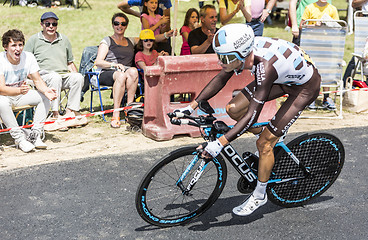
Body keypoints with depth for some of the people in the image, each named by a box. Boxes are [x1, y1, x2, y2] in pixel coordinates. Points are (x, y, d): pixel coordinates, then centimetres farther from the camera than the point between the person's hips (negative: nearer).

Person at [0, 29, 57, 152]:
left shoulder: (28, 57, -11)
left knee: (44, 97, -17)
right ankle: (19, 138, -23)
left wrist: (46, 90, -30)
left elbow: (37, 80, -7)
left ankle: (35, 135, -16)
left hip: (21, 94, 5)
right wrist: (19, 90, -51)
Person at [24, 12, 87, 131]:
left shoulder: (64, 40, 20)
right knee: (55, 77, -37)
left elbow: (70, 63, 25)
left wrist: (76, 77, 7)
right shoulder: (34, 40, 9)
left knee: (78, 77, -27)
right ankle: (55, 115, -37)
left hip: (65, 75, 4)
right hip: (44, 76, -4)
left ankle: (71, 112, -26)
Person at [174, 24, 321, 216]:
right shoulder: (243, 50, -19)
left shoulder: (265, 67, -40)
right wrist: (191, 106, -5)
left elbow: (252, 115, -40)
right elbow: (220, 79, -3)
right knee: (233, 109, -4)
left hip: (305, 87, -7)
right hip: (283, 78, 8)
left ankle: (260, 195, 12)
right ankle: (270, 137, 20)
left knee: (264, 143, -9)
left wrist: (219, 143, -42)